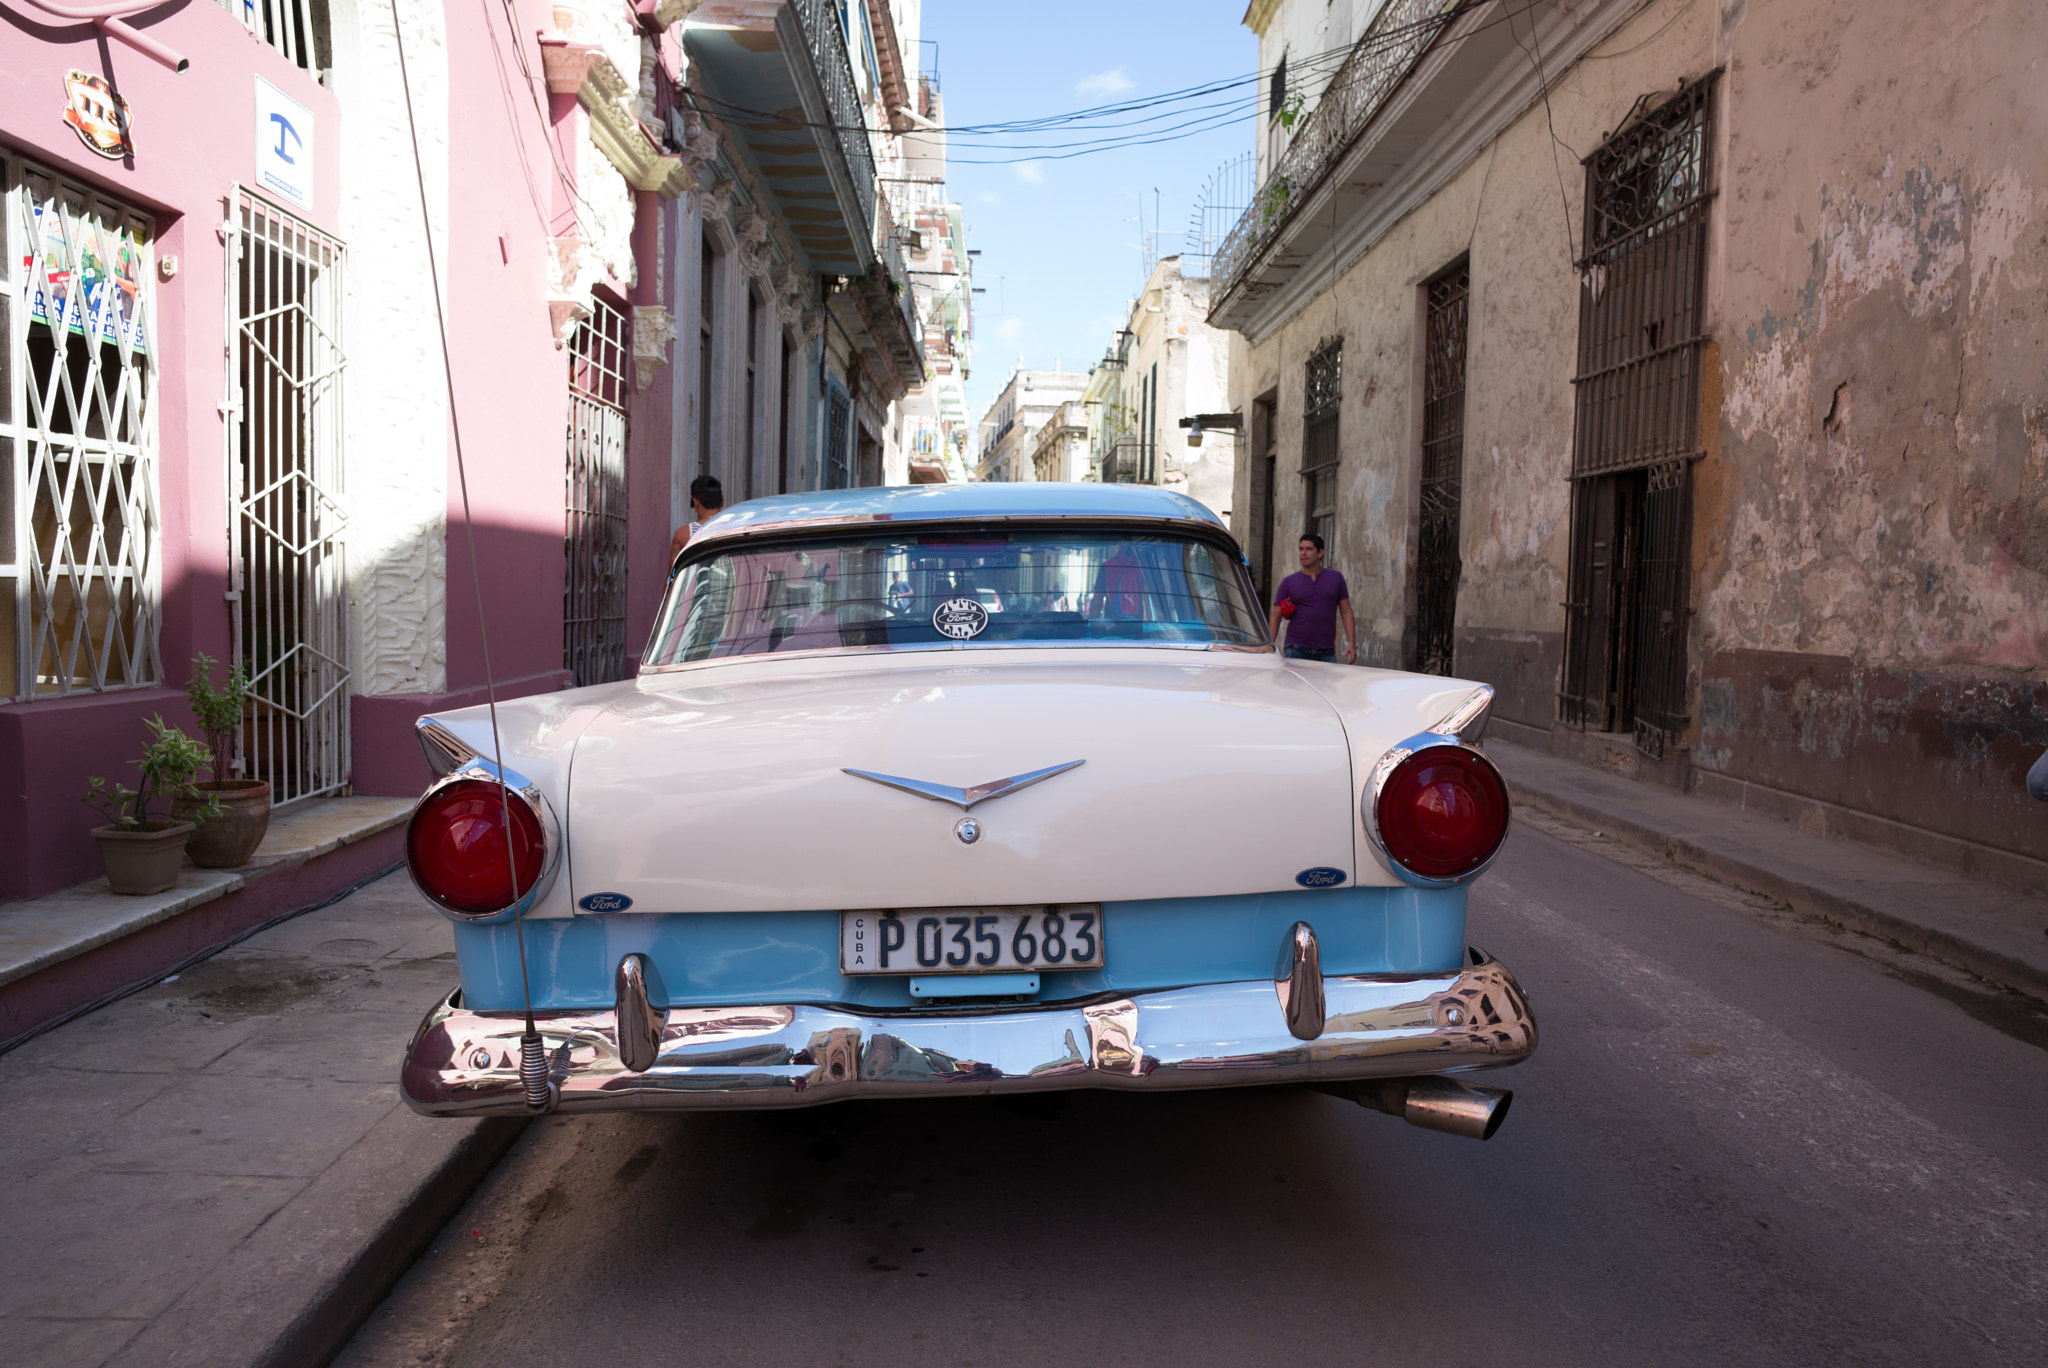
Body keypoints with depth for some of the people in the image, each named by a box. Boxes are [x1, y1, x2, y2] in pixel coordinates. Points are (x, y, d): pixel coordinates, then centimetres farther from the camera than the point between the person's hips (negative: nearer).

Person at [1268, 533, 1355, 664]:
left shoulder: (1336, 579, 10)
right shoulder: (1288, 582, 6)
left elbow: (1346, 612, 9)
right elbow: (1275, 617, 4)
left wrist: (1351, 643, -1)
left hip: (1326, 651, 1)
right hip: (1295, 651, -1)